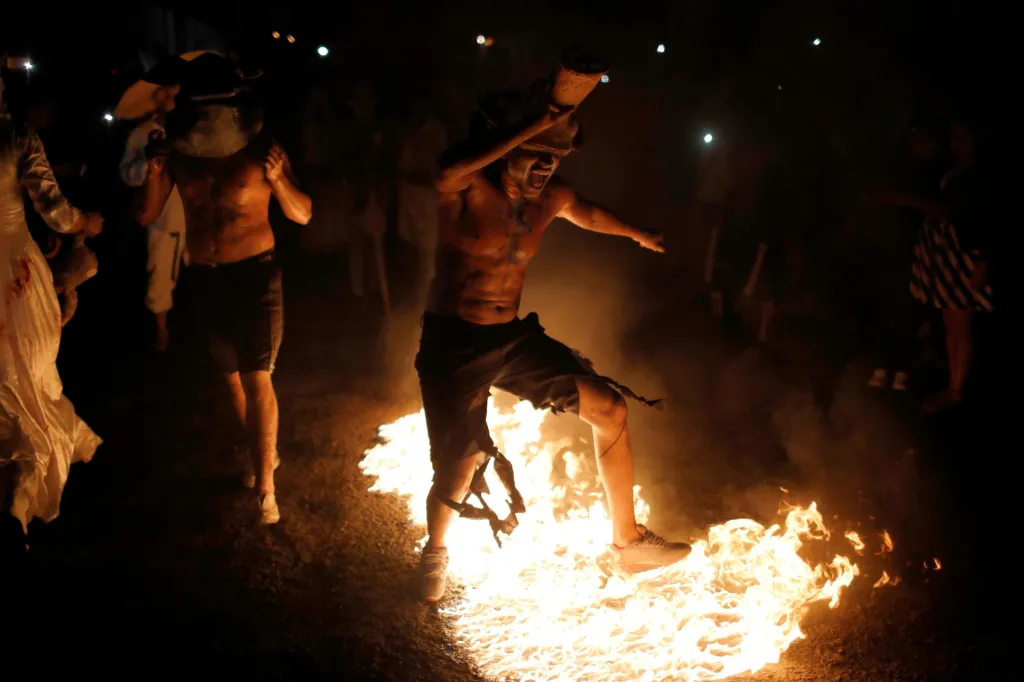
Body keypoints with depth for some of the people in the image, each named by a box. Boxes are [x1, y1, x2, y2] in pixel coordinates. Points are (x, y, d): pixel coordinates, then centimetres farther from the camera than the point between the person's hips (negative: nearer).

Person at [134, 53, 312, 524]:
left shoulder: (260, 151, -13)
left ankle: (265, 485, -1)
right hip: (206, 279, 4)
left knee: (256, 377, -9)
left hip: (255, 274, -4)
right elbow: (147, 216, 1)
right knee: (233, 377, 17)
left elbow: (302, 215, -8)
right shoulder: (178, 152, -4)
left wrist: (277, 179, -27)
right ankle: (264, 452, 38)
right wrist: (154, 173, -17)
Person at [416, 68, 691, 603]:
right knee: (461, 468, -13)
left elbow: (590, 215, 26)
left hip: (515, 337, 6)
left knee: (610, 408, 3)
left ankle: (628, 540, 19)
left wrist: (639, 236, 43)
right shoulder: (467, 189, -17)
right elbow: (449, 171, -43)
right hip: (453, 343, -6)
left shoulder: (551, 199, 2)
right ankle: (436, 550, 24)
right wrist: (531, 128, -42)